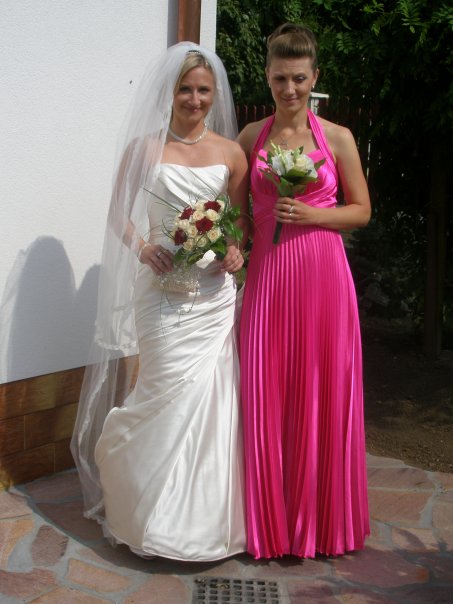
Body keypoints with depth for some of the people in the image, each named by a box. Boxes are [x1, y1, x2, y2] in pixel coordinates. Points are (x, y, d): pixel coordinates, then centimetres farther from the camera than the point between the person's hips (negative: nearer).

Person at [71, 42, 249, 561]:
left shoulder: (230, 152, 7)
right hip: (163, 291, -2)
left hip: (214, 292, 2)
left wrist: (236, 251, -5)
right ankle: (160, 514, 20)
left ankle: (207, 514, 21)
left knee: (210, 399, 3)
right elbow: (119, 215, 7)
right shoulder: (143, 148, 1)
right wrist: (142, 248, -11)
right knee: (173, 395, -3)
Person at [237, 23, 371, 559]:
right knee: (266, 397, 3)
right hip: (267, 273, 1)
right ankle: (271, 521, 20)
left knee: (322, 394, 4)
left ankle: (318, 519, 23)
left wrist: (312, 214, -10)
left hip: (322, 274, -1)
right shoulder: (250, 137, 9)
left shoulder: (338, 138, 4)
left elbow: (361, 210, 6)